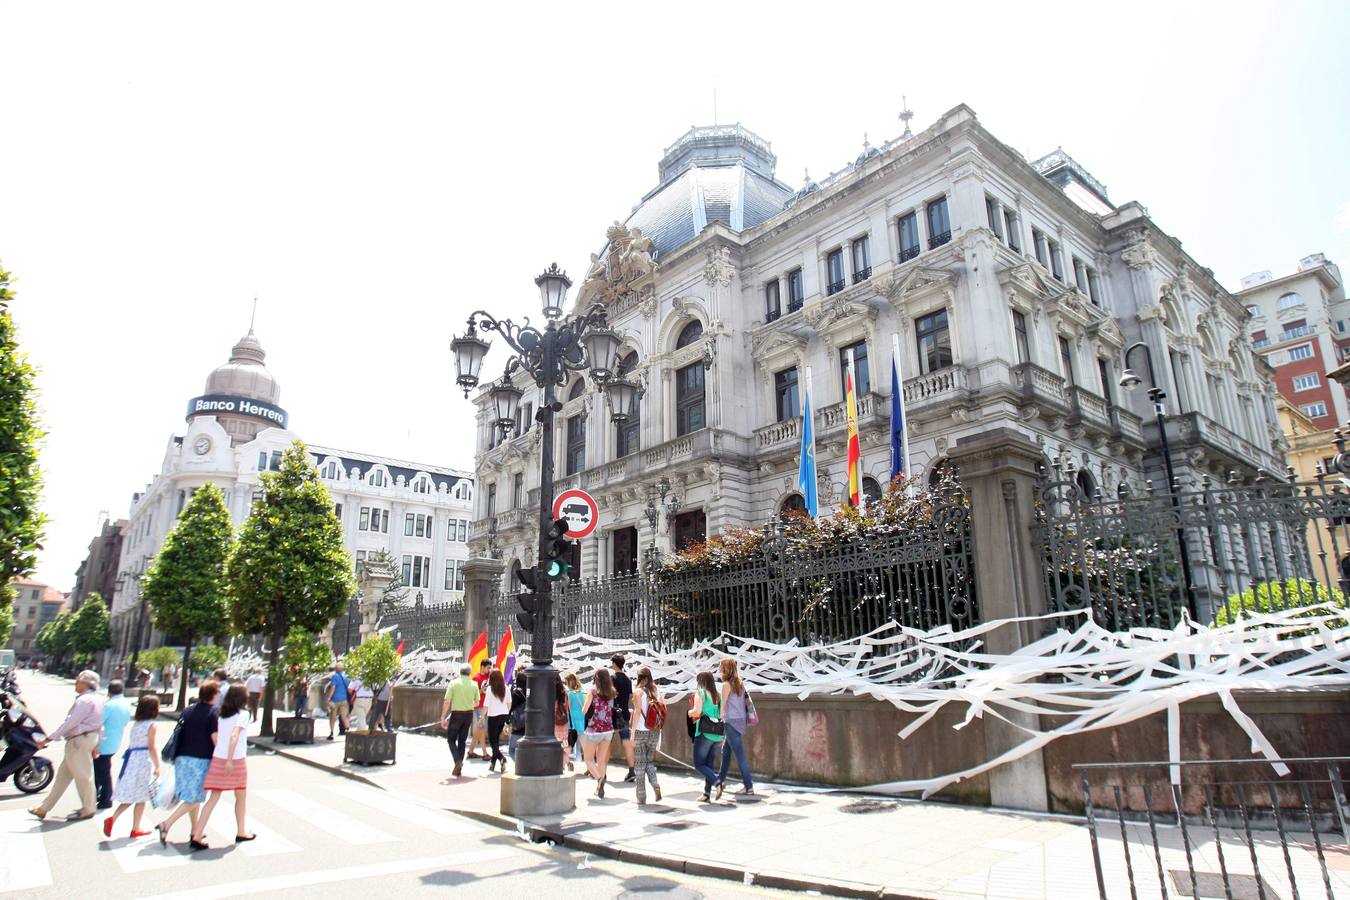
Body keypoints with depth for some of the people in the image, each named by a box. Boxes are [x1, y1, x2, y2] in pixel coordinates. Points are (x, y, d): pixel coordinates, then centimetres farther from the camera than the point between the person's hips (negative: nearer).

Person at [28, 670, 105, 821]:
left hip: (80, 740, -10)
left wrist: (48, 739, -16)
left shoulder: (84, 700, -19)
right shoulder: (97, 699, 12)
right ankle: (44, 808, 25)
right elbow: (100, 725, 16)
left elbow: (70, 723, -22)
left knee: (82, 775, 1)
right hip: (90, 738, 10)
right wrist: (96, 745, 20)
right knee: (63, 774, 16)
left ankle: (88, 810, 12)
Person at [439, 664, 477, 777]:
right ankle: (459, 768, 13)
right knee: (462, 740, 13)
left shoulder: (454, 683, -7)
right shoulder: (474, 684, 2)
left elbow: (447, 702, -10)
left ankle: (458, 761, -12)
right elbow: (476, 703, 11)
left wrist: (443, 718, -5)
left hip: (456, 713, -3)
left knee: (451, 739, 9)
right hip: (469, 714, 3)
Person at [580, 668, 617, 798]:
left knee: (589, 759, 9)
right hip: (608, 730, 4)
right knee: (602, 760, 14)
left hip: (594, 729, -4)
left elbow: (584, 711, -4)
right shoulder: (611, 692, 3)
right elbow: (612, 710, 3)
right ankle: (600, 789, 14)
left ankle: (599, 778, -16)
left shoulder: (593, 690, -8)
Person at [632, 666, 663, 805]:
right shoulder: (657, 691, 6)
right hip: (654, 732, 4)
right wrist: (658, 728, 8)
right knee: (650, 762, 18)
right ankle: (656, 788, -3)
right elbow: (664, 708, 2)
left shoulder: (638, 692, -6)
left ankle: (641, 798, 9)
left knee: (640, 765, 6)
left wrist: (633, 733, -10)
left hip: (641, 731, -4)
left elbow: (637, 712, -12)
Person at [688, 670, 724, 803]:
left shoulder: (700, 693, -6)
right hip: (717, 734, 6)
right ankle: (707, 794, 13)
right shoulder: (717, 695, 11)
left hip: (704, 733, -6)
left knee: (699, 764, 3)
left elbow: (696, 711, -18)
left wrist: (690, 712, 2)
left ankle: (717, 781, -16)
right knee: (709, 764, 14)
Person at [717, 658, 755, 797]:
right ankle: (721, 781, 29)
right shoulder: (740, 683, 11)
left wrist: (719, 723, -7)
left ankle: (749, 786, -3)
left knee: (739, 755, -5)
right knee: (725, 751, 19)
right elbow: (746, 701, 12)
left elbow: (723, 706, -11)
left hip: (732, 722, -8)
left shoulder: (727, 684, -11)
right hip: (741, 720, 8)